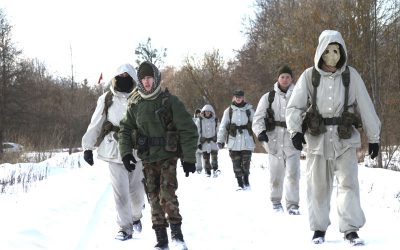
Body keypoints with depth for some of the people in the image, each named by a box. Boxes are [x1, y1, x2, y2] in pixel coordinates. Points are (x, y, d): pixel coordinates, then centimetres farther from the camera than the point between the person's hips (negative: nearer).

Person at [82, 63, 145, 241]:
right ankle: (125, 228, 6)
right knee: (120, 192, -5)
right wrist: (88, 147, 0)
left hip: (137, 152, 1)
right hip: (115, 152, -1)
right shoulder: (106, 99, 2)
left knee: (137, 191, 9)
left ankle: (136, 216, 39)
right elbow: (95, 125, 5)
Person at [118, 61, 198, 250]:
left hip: (168, 157, -4)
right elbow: (125, 129, 12)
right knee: (154, 199, 5)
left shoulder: (169, 101, -8)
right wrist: (125, 152, -2)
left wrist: (189, 158, -9)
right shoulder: (135, 104, 3)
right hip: (147, 159, 4)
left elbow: (187, 130, -7)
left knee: (167, 195, -19)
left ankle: (176, 233, -6)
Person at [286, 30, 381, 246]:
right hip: (317, 138, 0)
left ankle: (350, 229, -3)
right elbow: (294, 107, -2)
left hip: (345, 138, 0)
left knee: (348, 182, -8)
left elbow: (365, 107, 3)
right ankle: (318, 228, 18)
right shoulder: (309, 76, -3)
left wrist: (374, 137, 4)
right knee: (318, 185, 7)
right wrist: (295, 130, -18)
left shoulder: (350, 75, -2)